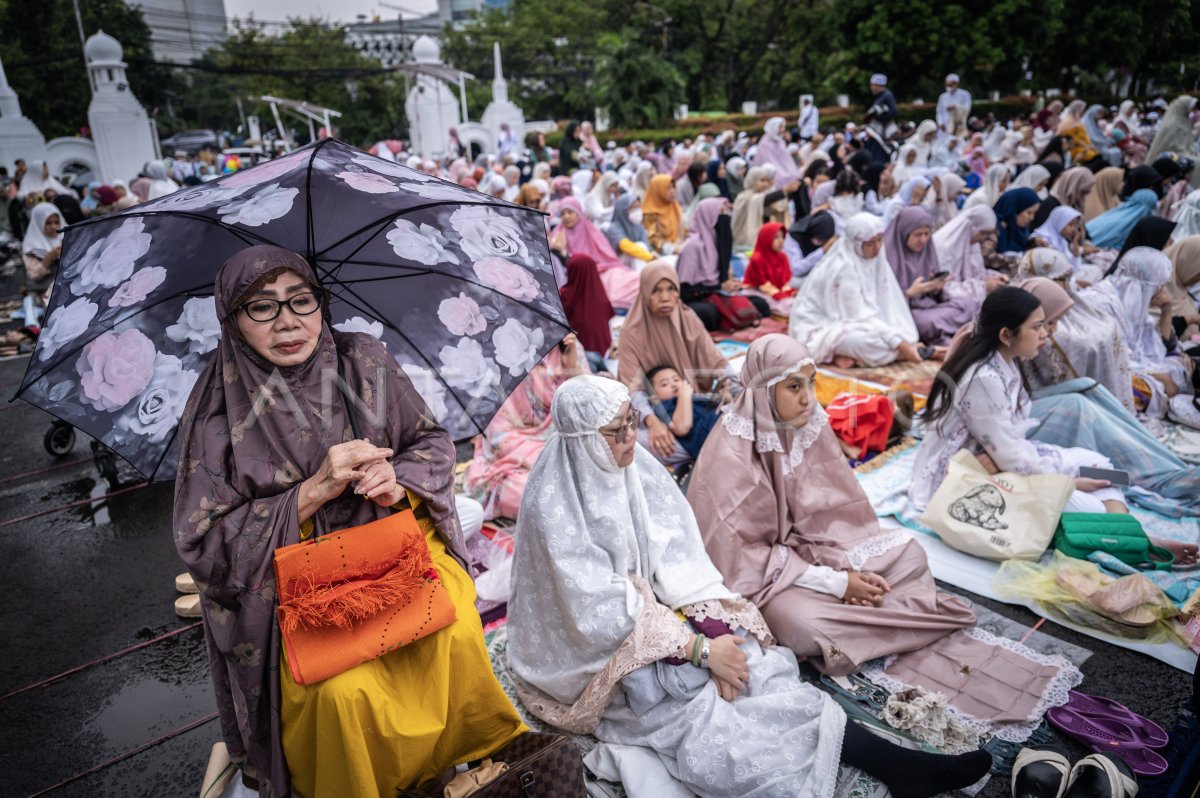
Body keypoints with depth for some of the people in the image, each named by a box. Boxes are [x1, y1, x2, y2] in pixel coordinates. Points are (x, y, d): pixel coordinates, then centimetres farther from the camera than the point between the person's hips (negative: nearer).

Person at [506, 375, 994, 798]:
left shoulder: (634, 466, -5)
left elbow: (677, 554, -5)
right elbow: (601, 610, -24)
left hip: (650, 611, 6)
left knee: (746, 658, -17)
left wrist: (713, 631, -18)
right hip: (592, 648, -5)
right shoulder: (555, 506, -24)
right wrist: (700, 649, -22)